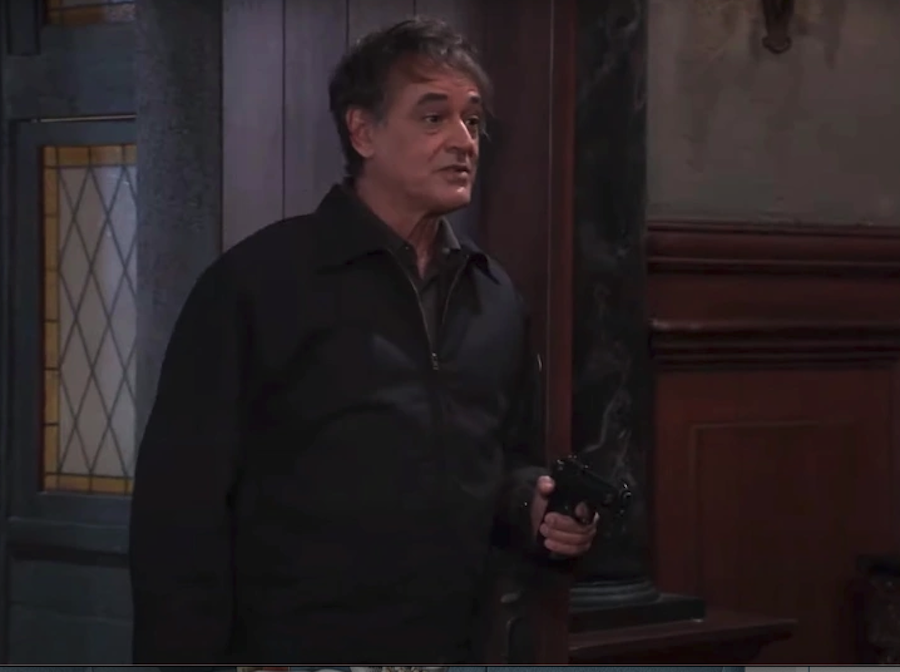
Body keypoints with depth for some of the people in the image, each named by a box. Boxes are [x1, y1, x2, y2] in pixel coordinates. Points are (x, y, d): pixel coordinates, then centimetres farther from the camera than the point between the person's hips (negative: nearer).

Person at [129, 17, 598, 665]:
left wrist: (532, 506, 0)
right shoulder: (258, 282, -9)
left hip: (453, 646, 6)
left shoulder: (495, 297, 10)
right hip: (289, 646, -6)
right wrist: (184, 655, -17)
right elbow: (181, 502, -12)